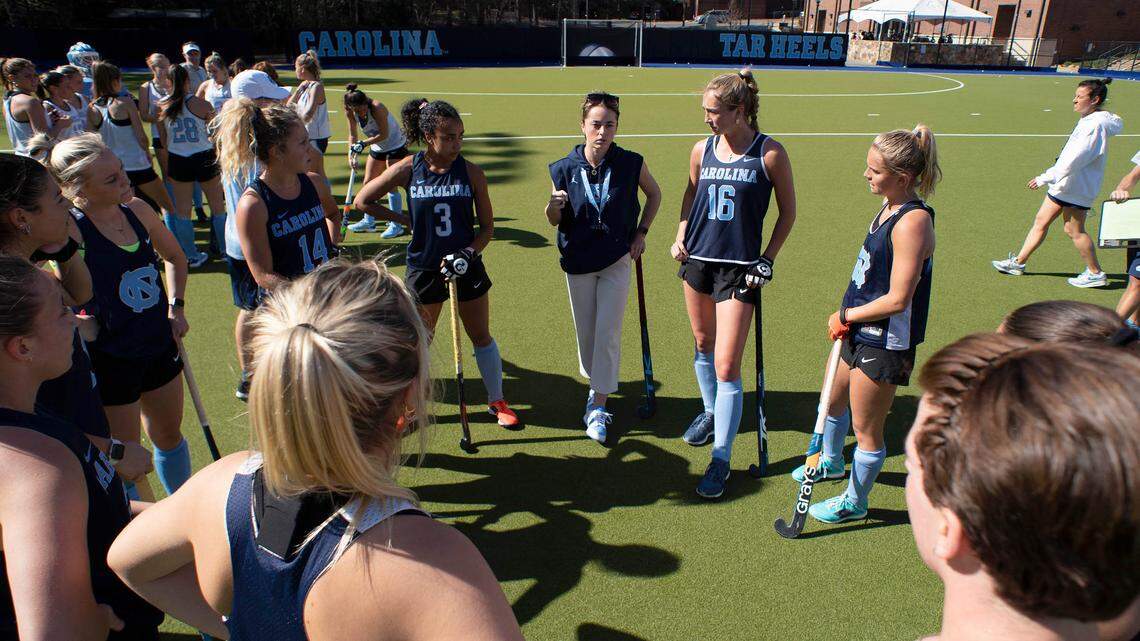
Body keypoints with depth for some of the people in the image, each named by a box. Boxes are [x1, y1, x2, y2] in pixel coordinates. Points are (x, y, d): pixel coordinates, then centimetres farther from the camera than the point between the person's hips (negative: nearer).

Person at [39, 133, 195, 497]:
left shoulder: (137, 210, -3)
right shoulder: (71, 230, -21)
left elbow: (175, 257, 15)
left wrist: (177, 306, 9)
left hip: (160, 346, 6)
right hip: (111, 360, -6)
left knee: (169, 436, 24)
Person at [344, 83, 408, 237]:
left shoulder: (377, 108, -29)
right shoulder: (351, 113, -11)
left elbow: (384, 134, -27)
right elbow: (353, 134, -2)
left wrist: (363, 143, -32)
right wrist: (352, 153, -17)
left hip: (396, 146, -7)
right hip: (377, 148, 7)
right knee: (368, 183, 9)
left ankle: (396, 225, -3)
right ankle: (369, 221, 22)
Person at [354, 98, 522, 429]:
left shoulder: (471, 172, -9)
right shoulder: (407, 170, -10)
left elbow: (487, 226, -4)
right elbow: (362, 201, 2)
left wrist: (468, 253, -20)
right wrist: (404, 219, -2)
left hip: (466, 267, 1)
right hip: (424, 269, 0)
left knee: (481, 337, 12)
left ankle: (496, 401, 29)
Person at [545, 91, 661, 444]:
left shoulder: (631, 163, -10)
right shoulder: (564, 169, -9)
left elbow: (654, 194, 10)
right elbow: (555, 221, -1)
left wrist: (641, 232, 2)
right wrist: (553, 208, -23)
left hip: (617, 259, -1)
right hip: (578, 260, 2)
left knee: (608, 333, -4)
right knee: (586, 331, 12)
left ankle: (598, 407, 6)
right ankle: (596, 384, 39)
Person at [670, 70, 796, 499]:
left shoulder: (770, 154, -9)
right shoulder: (702, 150, 3)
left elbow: (788, 211, 0)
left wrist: (767, 259, -6)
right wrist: (681, 235, 5)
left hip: (739, 269, -5)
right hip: (698, 260, 5)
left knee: (726, 367, -8)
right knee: (702, 344, 19)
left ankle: (721, 459, 4)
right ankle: (711, 412, 45)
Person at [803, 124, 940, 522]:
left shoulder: (913, 221, -25)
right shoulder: (889, 207, 4)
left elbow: (897, 299, -27)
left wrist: (846, 315, -13)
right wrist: (846, 318, 5)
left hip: (885, 344, -9)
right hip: (859, 332, 10)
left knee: (866, 429, 9)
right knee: (834, 402, 28)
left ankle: (855, 502, 30)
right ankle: (831, 462, 54)